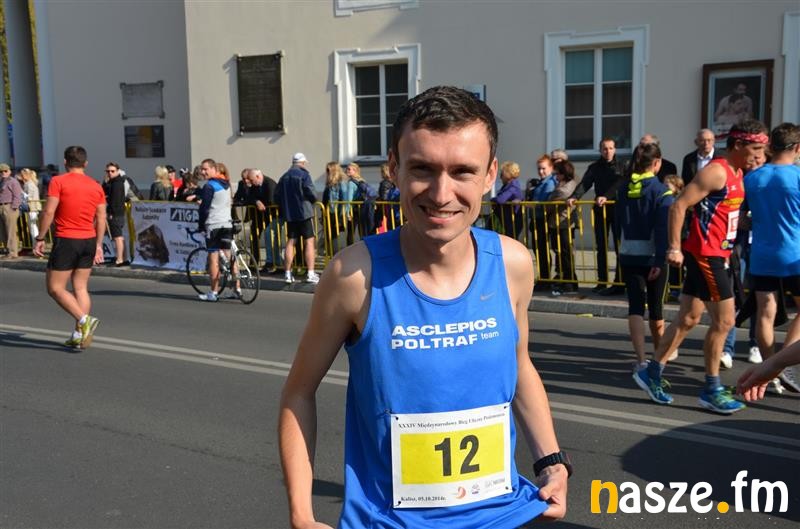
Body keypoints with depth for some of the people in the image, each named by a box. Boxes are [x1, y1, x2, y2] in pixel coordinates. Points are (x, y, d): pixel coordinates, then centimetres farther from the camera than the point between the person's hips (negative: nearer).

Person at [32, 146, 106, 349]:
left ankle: (84, 320, -13)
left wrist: (40, 238, -4)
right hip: (89, 241, 6)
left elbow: (48, 212, -12)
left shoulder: (58, 181, -7)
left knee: (55, 288, 3)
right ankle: (79, 335, 9)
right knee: (81, 288, 10)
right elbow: (101, 218, 10)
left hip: (66, 241, -6)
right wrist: (98, 245, 16)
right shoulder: (96, 186, 9)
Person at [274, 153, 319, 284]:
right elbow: (310, 192, -16)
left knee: (290, 242, 10)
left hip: (289, 213, 6)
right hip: (304, 212, -6)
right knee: (309, 242, -2)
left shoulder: (284, 177, 11)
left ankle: (287, 273, 11)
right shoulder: (304, 175, -7)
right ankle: (310, 274, -8)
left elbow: (277, 195, 9)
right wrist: (314, 200, 5)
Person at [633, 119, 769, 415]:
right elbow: (679, 206, -19)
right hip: (706, 255, -9)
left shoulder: (738, 174, 14)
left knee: (688, 319, 12)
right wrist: (674, 248, -22)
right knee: (724, 321, -3)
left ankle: (652, 373, 19)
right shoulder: (717, 172, -15)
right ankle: (712, 390, 8)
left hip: (715, 255, 9)